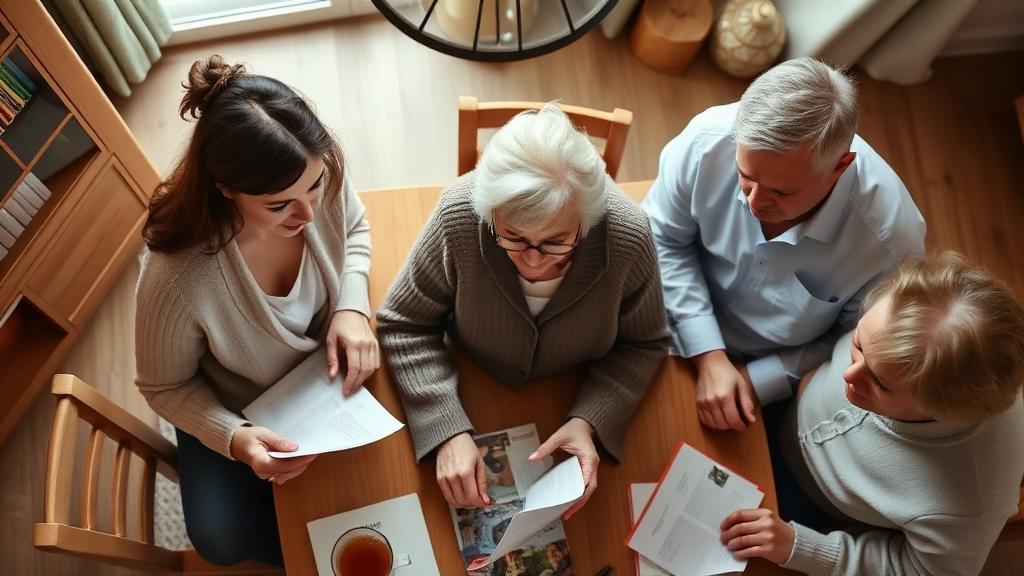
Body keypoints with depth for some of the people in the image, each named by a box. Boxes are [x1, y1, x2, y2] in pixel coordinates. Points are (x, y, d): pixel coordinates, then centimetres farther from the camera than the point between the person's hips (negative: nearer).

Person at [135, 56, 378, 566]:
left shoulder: (322, 174, -32)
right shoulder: (179, 278, -42)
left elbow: (353, 230, -5)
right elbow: (166, 389, -20)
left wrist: (352, 308, -23)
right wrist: (234, 438, -37)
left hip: (323, 369, 3)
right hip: (232, 407, -3)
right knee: (223, 539, -7)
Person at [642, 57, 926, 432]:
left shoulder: (889, 238, -33)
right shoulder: (707, 141, -31)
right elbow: (664, 240, -14)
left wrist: (758, 378, -19)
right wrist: (709, 358, -20)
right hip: (685, 335, 0)